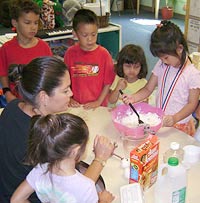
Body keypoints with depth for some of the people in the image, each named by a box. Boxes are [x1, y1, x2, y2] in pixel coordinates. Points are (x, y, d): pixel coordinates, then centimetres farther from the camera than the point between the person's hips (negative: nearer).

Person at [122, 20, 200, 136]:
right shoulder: (161, 66, 3)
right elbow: (148, 89, 5)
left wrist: (175, 118, -25)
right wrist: (133, 98, -14)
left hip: (180, 126, -4)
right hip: (159, 121, 4)